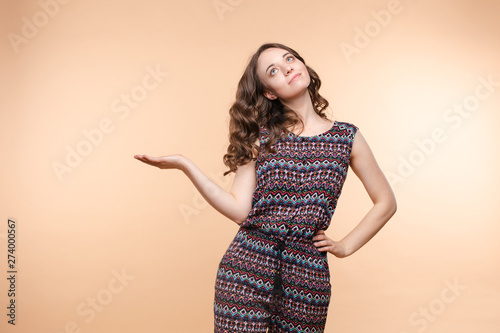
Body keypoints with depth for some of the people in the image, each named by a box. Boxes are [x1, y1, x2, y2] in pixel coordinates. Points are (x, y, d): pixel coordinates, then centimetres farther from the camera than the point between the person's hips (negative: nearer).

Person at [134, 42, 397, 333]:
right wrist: (185, 165, -9)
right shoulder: (261, 137, 4)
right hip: (248, 263, 0)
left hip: (307, 273, 1)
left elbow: (386, 203, 12)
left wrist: (345, 246, 5)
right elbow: (239, 209, -4)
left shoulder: (347, 137, 5)